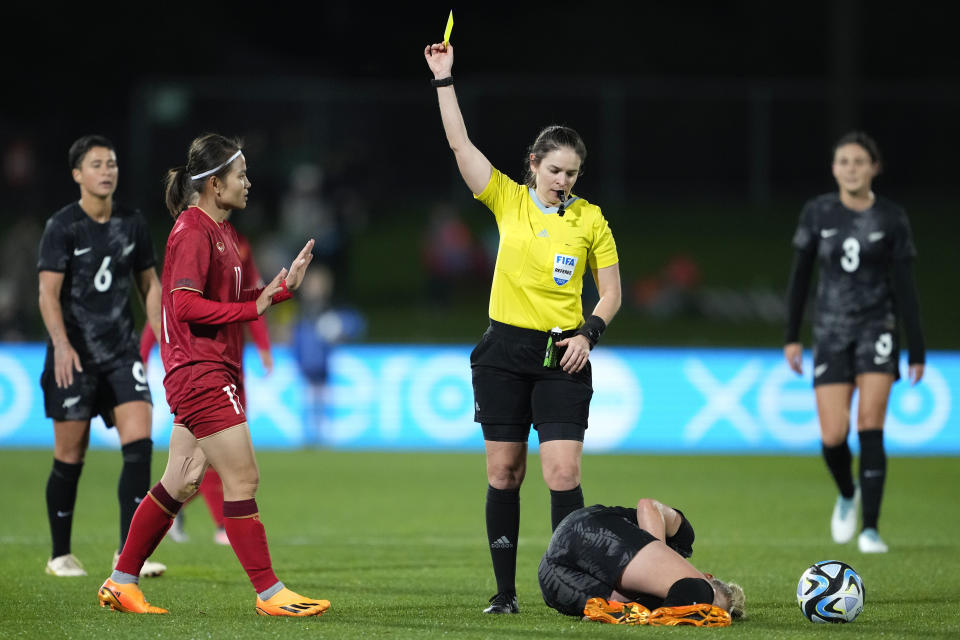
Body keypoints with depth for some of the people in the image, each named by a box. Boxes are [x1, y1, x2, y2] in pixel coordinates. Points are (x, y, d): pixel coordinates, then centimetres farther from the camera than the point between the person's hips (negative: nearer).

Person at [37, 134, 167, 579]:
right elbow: (48, 292, -13)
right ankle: (60, 555, 15)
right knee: (70, 456, 1)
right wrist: (62, 344, -26)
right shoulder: (62, 226, -6)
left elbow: (148, 284, 18)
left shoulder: (132, 223, 8)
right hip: (75, 356, -4)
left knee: (139, 444, -12)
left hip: (122, 353, 4)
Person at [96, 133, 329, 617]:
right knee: (243, 480, -8)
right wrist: (251, 308, -19)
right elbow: (185, 305, -21)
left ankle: (121, 582, 18)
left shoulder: (219, 230, 17)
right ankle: (269, 593, -5)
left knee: (181, 483, 12)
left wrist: (283, 286, 9)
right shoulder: (192, 232, -14)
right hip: (200, 372, -10)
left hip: (211, 373, 10)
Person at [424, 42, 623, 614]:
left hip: (562, 357, -1)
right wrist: (444, 79, -7)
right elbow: (460, 143, -2)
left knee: (563, 473, -11)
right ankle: (506, 590, 10)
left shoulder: (590, 219, 3)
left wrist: (589, 332, -8)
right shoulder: (508, 199, 4)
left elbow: (611, 292, 8)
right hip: (504, 352, 1)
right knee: (503, 471, 3)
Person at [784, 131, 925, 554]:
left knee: (870, 428, -14)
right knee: (833, 436, -7)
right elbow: (800, 276, 9)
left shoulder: (891, 219, -2)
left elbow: (905, 287, 0)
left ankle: (870, 528, -10)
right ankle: (847, 494, 26)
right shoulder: (817, 213, 1)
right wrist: (792, 336, 6)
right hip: (831, 332, 1)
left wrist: (917, 350, -2)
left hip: (877, 329, -1)